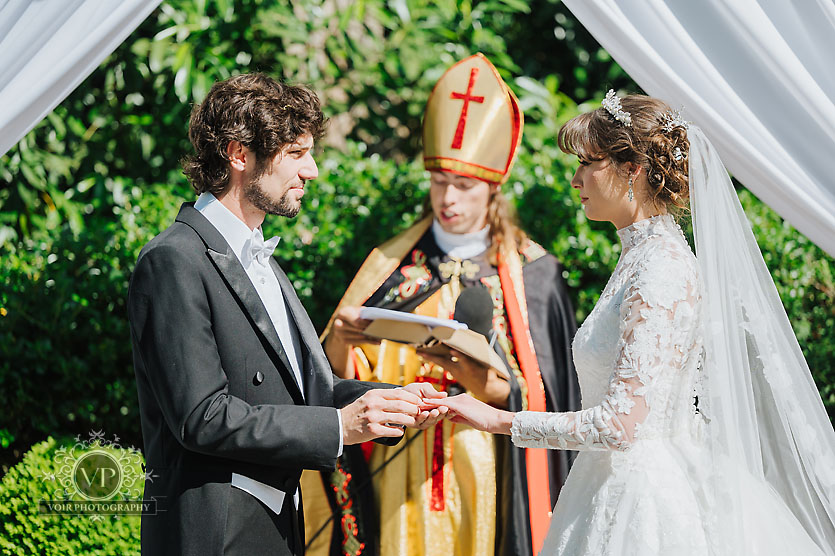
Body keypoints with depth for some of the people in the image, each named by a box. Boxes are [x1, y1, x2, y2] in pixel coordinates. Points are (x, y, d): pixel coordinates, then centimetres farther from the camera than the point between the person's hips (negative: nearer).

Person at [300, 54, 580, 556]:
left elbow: (544, 399, -4)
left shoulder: (531, 274, 2)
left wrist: (483, 382, -22)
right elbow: (344, 382, 5)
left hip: (486, 480, -2)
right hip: (401, 484, 2)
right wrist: (340, 341, -16)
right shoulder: (392, 265, 9)